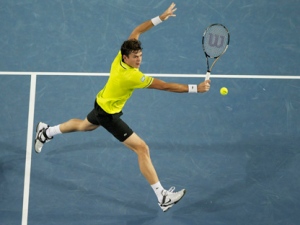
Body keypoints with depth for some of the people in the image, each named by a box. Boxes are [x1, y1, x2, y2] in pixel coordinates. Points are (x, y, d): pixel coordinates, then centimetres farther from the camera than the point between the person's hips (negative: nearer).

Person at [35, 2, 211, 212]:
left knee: (85, 125, 39)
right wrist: (196, 88, -34)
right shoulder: (132, 76, -37)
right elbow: (166, 86, -37)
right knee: (142, 148, -11)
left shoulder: (121, 57, -17)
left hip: (101, 104, 9)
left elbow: (137, 31, -3)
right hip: (109, 114, -9)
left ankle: (46, 132, 58)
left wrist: (161, 18, -8)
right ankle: (163, 197, -12)